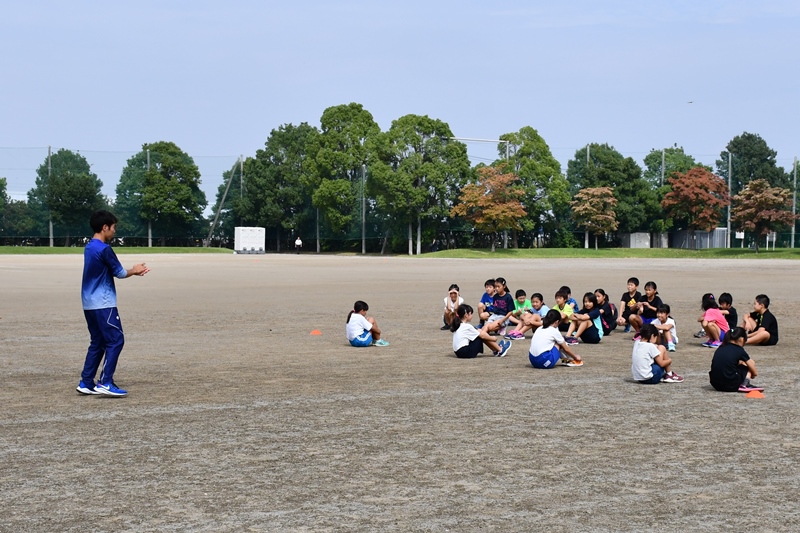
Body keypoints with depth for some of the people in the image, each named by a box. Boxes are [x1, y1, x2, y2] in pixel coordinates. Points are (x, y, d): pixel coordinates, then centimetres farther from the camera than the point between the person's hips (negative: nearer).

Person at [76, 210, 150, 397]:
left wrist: (133, 271, 14)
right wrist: (134, 271, 12)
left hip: (90, 304, 9)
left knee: (98, 342, 13)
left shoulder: (89, 247, 13)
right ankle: (105, 382, -9)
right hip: (103, 304, -9)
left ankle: (86, 383, 12)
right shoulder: (104, 249, -16)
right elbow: (119, 273, -8)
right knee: (115, 340, -5)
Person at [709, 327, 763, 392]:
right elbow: (755, 373, 10)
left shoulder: (720, 348, 14)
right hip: (731, 386, -5)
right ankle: (745, 385, -1)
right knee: (751, 363, 17)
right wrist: (749, 375, 33)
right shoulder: (740, 350, 1)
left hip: (715, 385, 6)